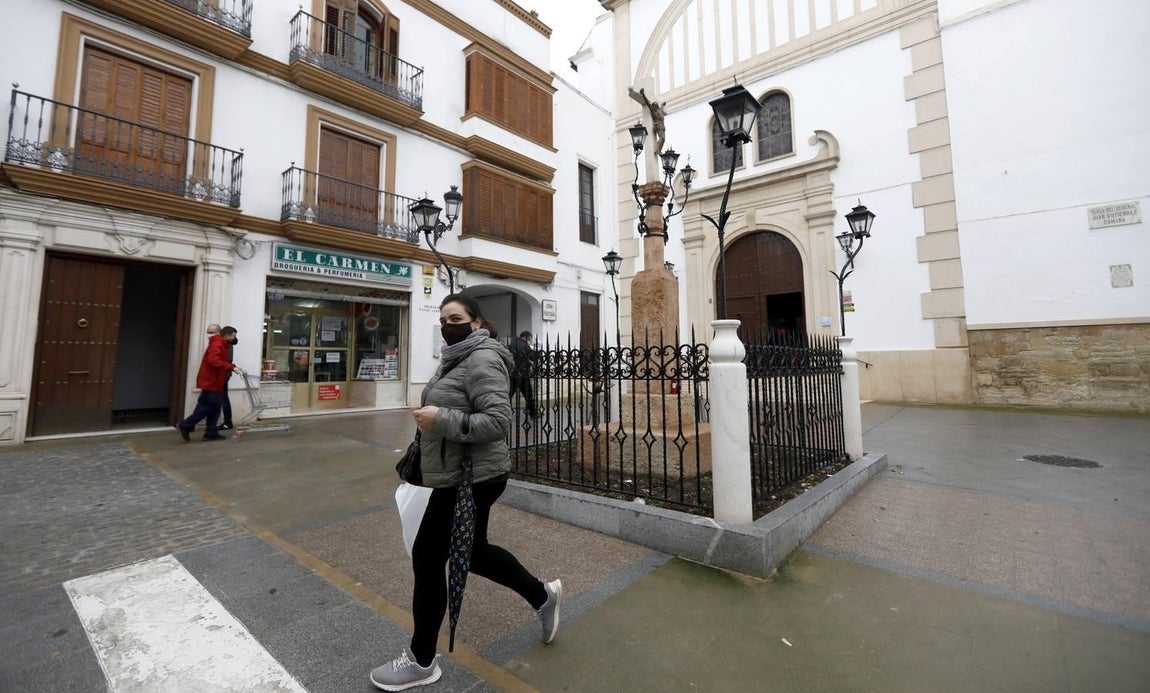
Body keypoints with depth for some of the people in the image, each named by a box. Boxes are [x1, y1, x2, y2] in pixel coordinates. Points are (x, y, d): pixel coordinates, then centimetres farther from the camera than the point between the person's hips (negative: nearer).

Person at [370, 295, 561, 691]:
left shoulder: (482, 360, -18)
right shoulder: (456, 358, 14)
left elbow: (498, 421, -27)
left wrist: (440, 419, -29)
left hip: (470, 478, -11)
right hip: (460, 476, 11)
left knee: (427, 557, 3)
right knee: (473, 552, 21)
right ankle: (543, 595, 38)